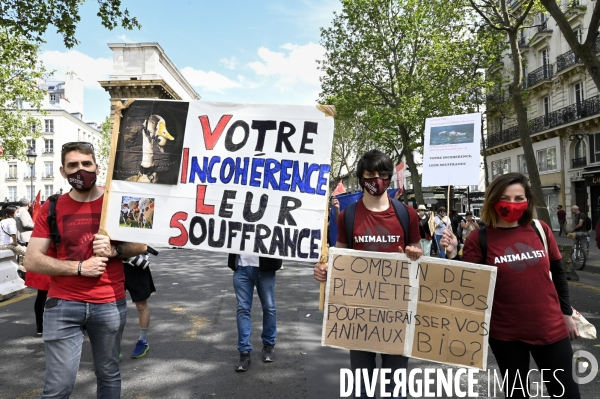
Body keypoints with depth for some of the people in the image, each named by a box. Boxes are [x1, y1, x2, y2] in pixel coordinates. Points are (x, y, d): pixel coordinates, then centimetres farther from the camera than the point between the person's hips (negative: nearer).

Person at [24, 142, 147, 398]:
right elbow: (32, 261, -3)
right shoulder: (52, 208, 0)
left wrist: (114, 250, -14)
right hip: (63, 305, 0)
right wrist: (79, 267, -14)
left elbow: (141, 245, 6)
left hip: (110, 305, 1)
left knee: (109, 375, 15)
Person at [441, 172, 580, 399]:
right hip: (505, 332, -2)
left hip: (550, 328, 2)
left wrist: (566, 313, 12)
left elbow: (558, 273, 9)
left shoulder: (540, 230, -2)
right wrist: (453, 255, -24)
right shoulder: (479, 238, -10)